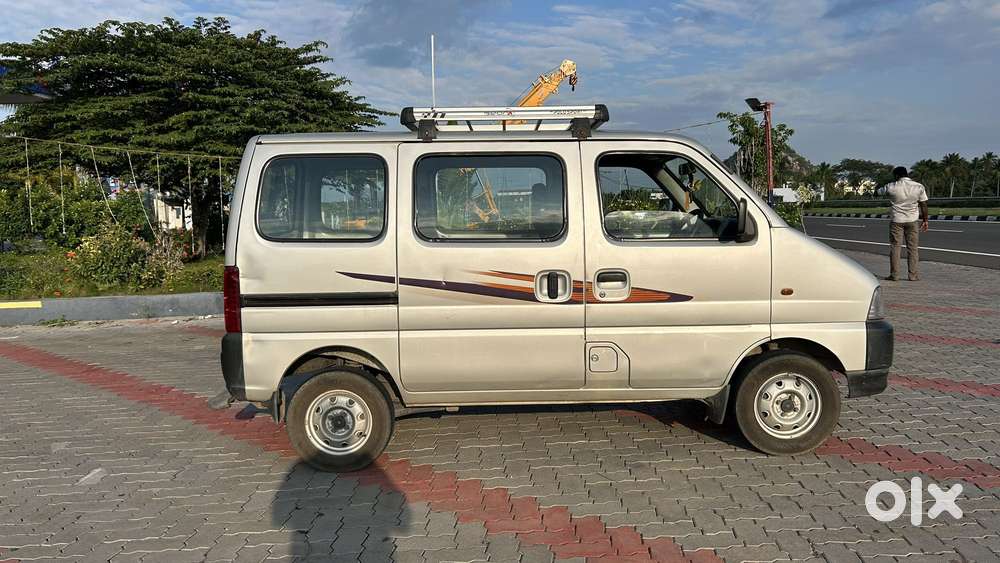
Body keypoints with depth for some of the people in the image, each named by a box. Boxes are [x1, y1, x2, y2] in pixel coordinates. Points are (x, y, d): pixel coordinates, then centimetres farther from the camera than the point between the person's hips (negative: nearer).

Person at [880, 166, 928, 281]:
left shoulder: (891, 187, -7)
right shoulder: (919, 186, -1)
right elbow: (923, 205, 0)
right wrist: (925, 220, 8)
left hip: (896, 221, -2)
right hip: (913, 220, 2)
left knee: (895, 247, 4)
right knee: (913, 248, 6)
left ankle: (894, 275, 4)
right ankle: (913, 275, 6)